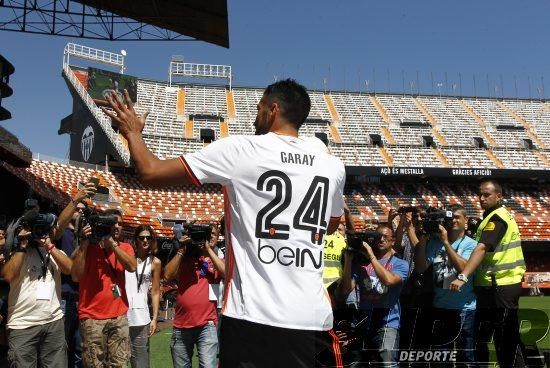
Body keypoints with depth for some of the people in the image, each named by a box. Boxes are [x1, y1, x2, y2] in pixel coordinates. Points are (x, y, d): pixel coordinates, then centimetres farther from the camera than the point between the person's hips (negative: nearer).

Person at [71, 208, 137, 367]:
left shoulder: (125, 248, 10)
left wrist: (112, 243, -14)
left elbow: (132, 267, -10)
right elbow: (76, 276, -12)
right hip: (92, 317, -3)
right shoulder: (89, 247, 1)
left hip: (119, 316, 3)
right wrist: (84, 243, -14)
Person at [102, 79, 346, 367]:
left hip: (255, 315, -4)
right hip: (315, 318, 4)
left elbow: (151, 173, 0)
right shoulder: (333, 166, 6)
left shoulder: (240, 150, -6)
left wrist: (132, 131, 18)